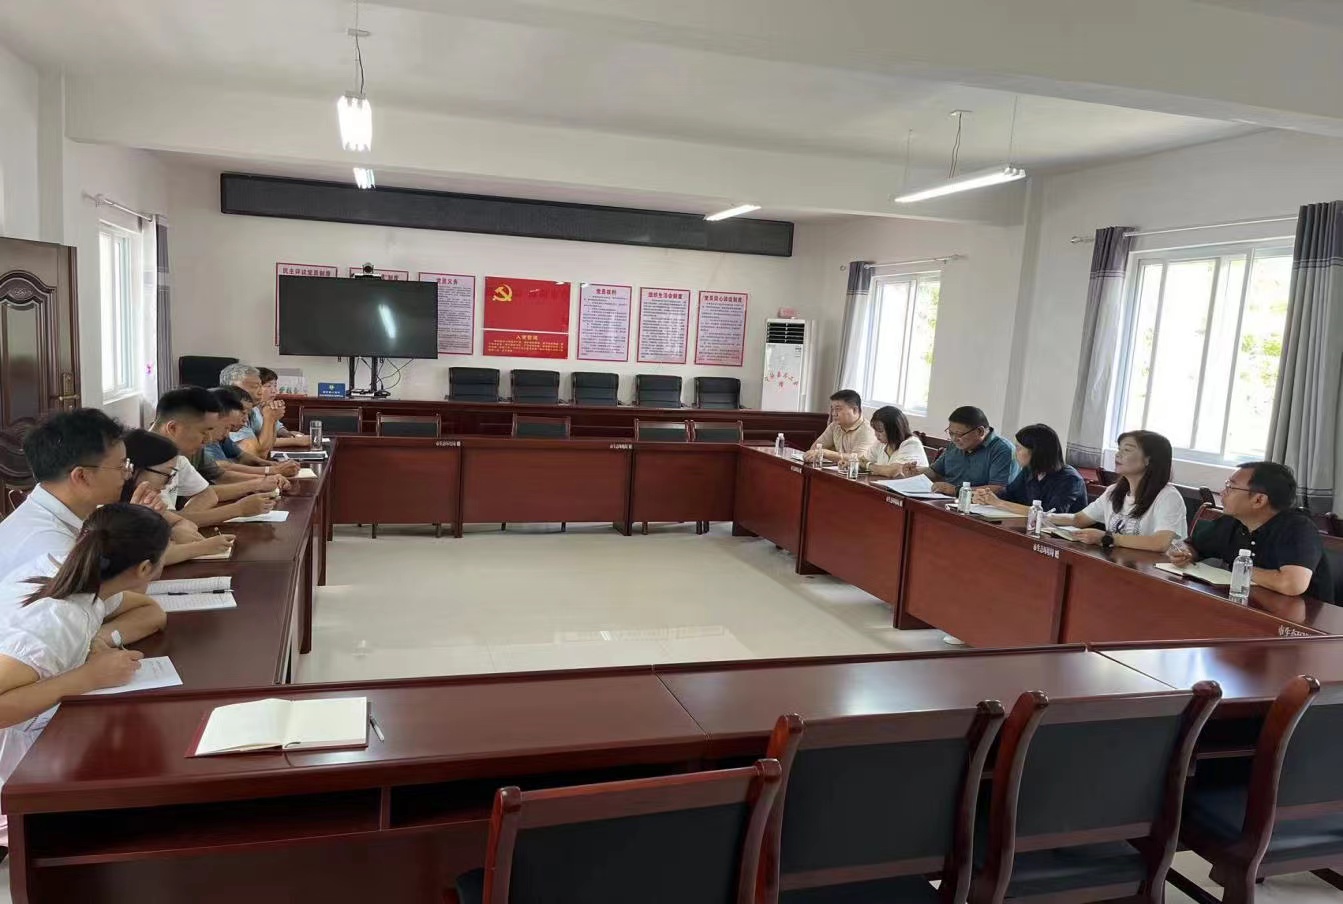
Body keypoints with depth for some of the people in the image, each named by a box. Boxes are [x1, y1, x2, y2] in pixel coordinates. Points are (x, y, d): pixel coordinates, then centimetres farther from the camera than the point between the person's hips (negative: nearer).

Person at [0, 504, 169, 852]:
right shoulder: (57, 622, -30)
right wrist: (86, 677, -32)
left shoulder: (89, 590, -8)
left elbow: (153, 613, 6)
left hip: (41, 747, 7)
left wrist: (104, 637, -13)